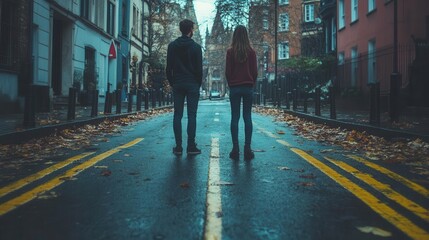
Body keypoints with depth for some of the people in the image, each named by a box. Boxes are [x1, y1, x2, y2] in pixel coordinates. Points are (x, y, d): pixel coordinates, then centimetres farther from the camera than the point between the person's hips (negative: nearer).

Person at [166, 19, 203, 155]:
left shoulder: (172, 46, 6)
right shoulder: (195, 47, -2)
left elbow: (168, 68, 4)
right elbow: (199, 69, -3)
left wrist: (172, 83, 13)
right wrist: (198, 84, 9)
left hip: (177, 85, 3)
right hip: (192, 85, -3)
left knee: (177, 115, 4)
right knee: (191, 115, -1)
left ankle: (178, 147, 3)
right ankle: (191, 146, -1)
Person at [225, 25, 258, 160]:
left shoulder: (230, 52, -3)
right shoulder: (251, 52, 0)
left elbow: (227, 71, -1)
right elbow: (255, 71, 2)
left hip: (234, 87, -1)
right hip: (248, 87, 1)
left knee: (235, 118, 2)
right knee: (247, 117, 3)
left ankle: (235, 149, 1)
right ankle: (247, 149, 1)